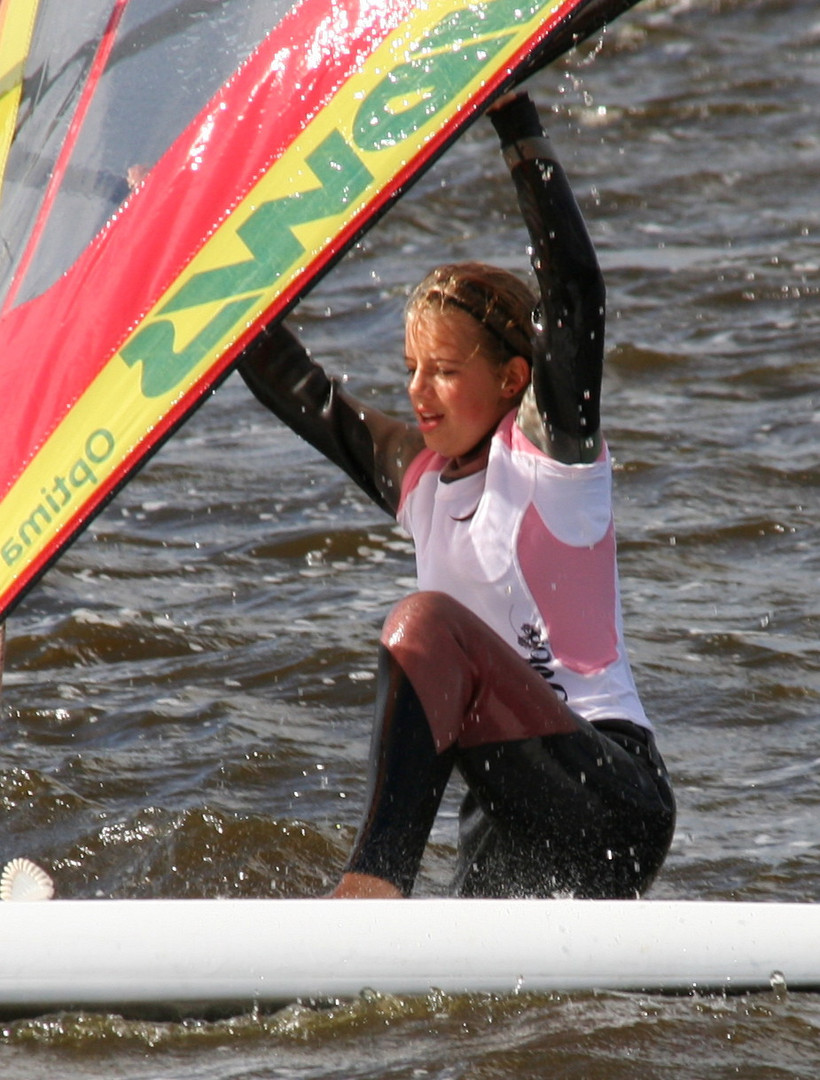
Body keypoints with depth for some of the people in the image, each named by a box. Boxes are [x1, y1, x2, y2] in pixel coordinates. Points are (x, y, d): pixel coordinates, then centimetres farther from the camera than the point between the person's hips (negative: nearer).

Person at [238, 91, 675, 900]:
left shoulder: (551, 453, -4)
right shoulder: (414, 473, 14)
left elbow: (575, 294, -18)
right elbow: (292, 386, 21)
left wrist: (516, 125, -21)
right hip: (509, 824, 8)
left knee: (425, 624, -28)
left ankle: (371, 893, -40)